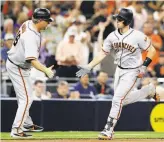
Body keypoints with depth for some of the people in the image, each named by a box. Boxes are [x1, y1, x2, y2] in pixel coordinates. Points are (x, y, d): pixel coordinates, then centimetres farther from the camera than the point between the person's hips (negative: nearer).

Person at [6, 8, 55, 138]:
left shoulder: (27, 24, -3)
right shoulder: (31, 37, -32)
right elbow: (32, 60, -40)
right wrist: (46, 70, -51)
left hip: (13, 63, 10)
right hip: (18, 68, -10)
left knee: (24, 97, 22)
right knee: (26, 99, -6)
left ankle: (27, 124, 35)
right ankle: (16, 130, -4)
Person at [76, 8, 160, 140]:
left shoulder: (137, 36, -20)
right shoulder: (112, 36, -4)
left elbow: (152, 50, -10)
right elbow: (103, 53, 3)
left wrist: (144, 66, -19)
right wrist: (88, 67, -4)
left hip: (132, 72, -6)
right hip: (119, 70, 6)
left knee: (117, 99, -14)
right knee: (123, 100, 13)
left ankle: (109, 130, -7)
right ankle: (148, 90, 36)